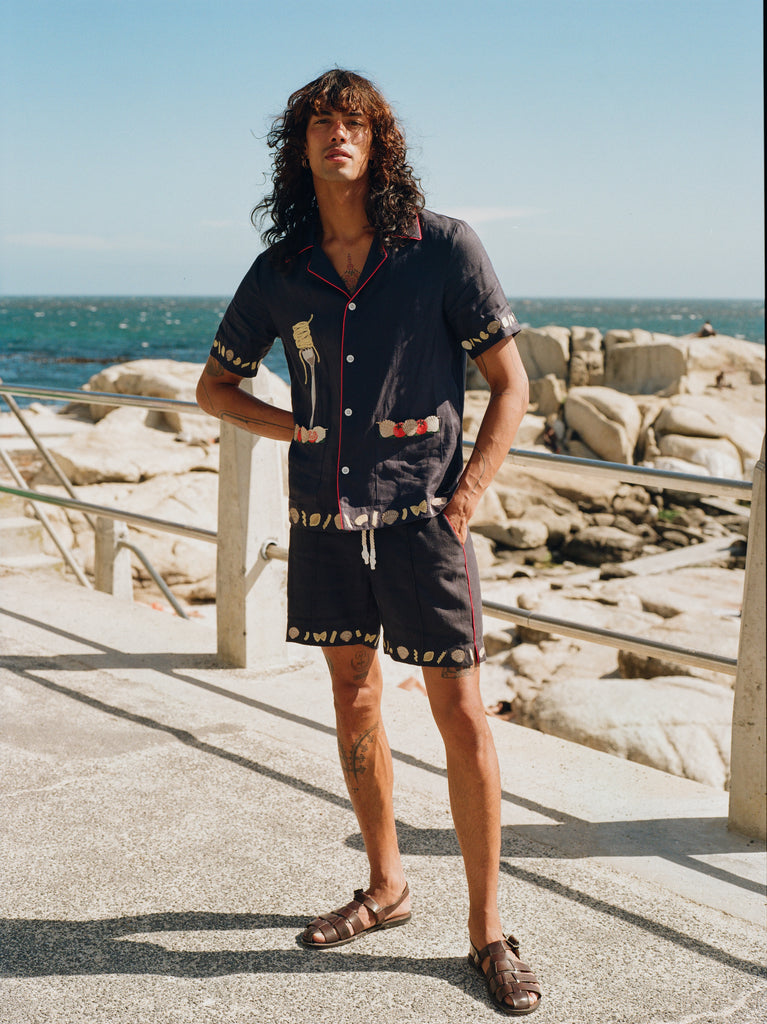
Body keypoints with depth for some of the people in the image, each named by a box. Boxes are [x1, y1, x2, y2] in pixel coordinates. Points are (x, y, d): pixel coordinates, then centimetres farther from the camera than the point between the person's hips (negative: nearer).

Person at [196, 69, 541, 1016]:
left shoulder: (444, 249, -7)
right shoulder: (280, 273, 3)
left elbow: (510, 385, -3)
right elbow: (214, 387, 16)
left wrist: (463, 502, -11)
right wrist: (304, 432, 1)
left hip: (421, 518, -4)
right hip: (326, 521, 4)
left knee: (461, 714, -3)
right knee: (354, 706, 14)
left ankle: (487, 928, 13)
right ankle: (385, 889, 32)